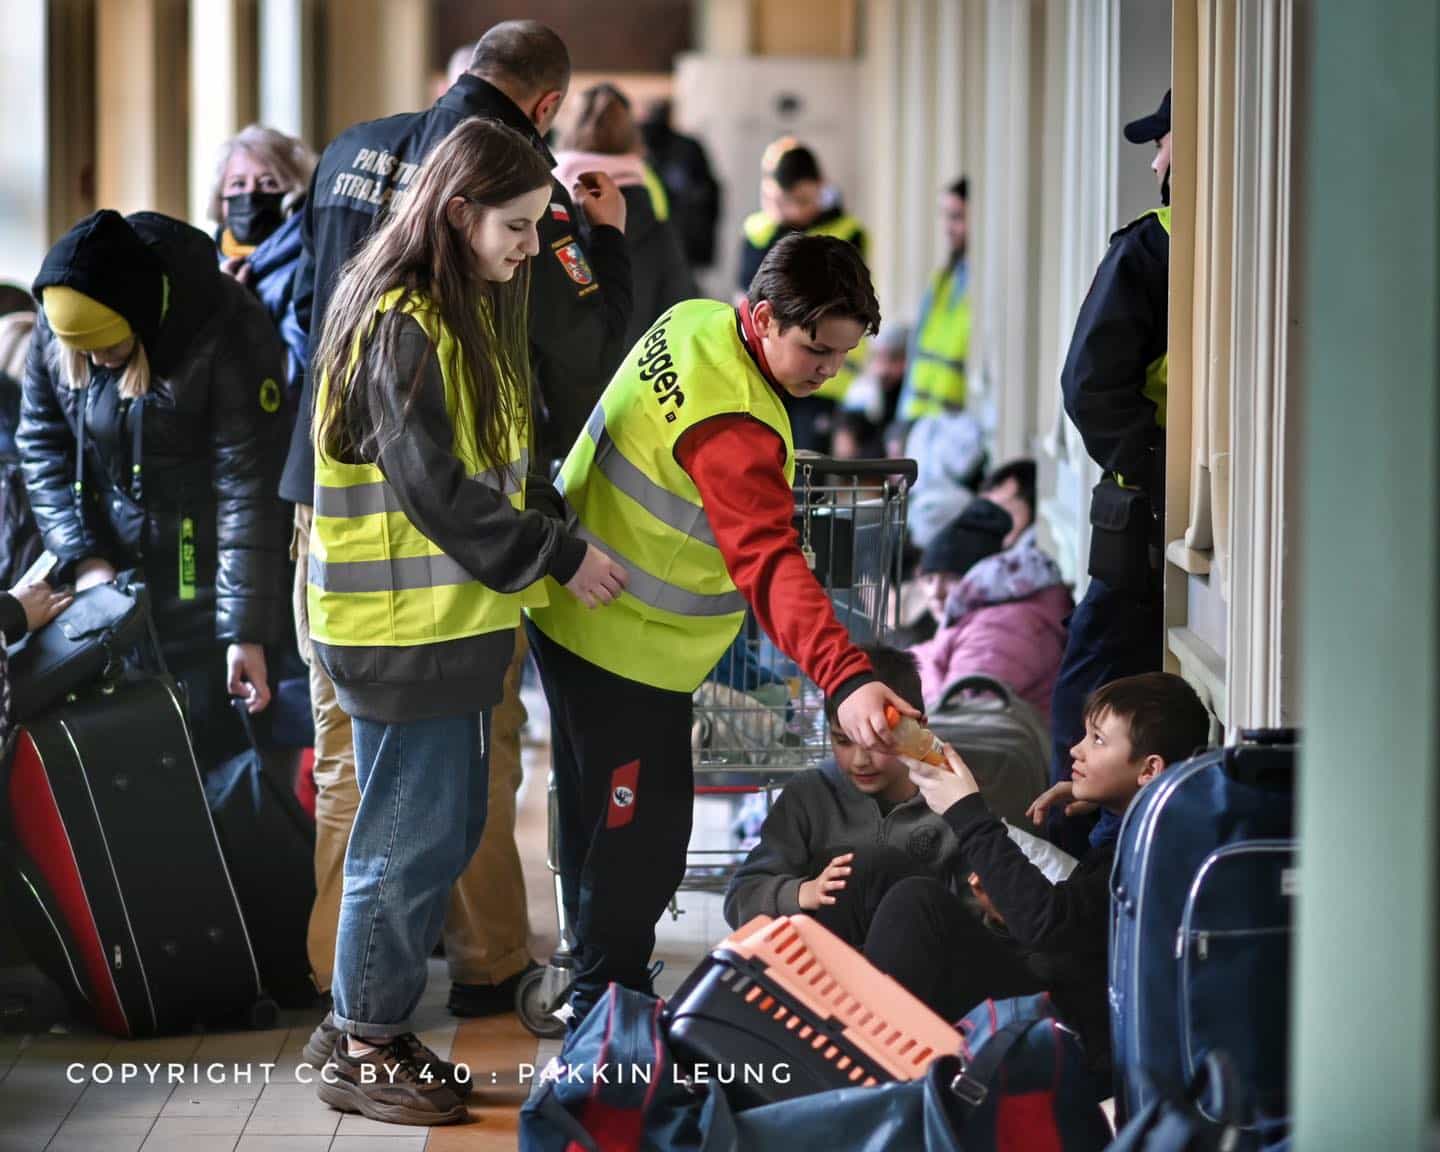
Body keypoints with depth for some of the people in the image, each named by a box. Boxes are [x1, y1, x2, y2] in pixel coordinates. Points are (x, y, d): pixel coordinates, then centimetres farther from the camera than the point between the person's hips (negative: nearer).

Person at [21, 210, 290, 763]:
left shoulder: (229, 332, -21)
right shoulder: (53, 329, -5)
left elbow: (249, 485, -21)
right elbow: (42, 447, 5)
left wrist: (246, 630, -22)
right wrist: (81, 556, -9)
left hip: (206, 582, -5)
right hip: (112, 574, 5)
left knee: (213, 750, -3)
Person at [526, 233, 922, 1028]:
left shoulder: (694, 322, -4)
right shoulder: (732, 425, -33)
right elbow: (769, 563, -44)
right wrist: (845, 679, -53)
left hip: (573, 619, 10)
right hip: (630, 654, -10)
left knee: (599, 817, 22)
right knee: (645, 836, 1)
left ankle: (594, 988, 37)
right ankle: (607, 1000, 14)